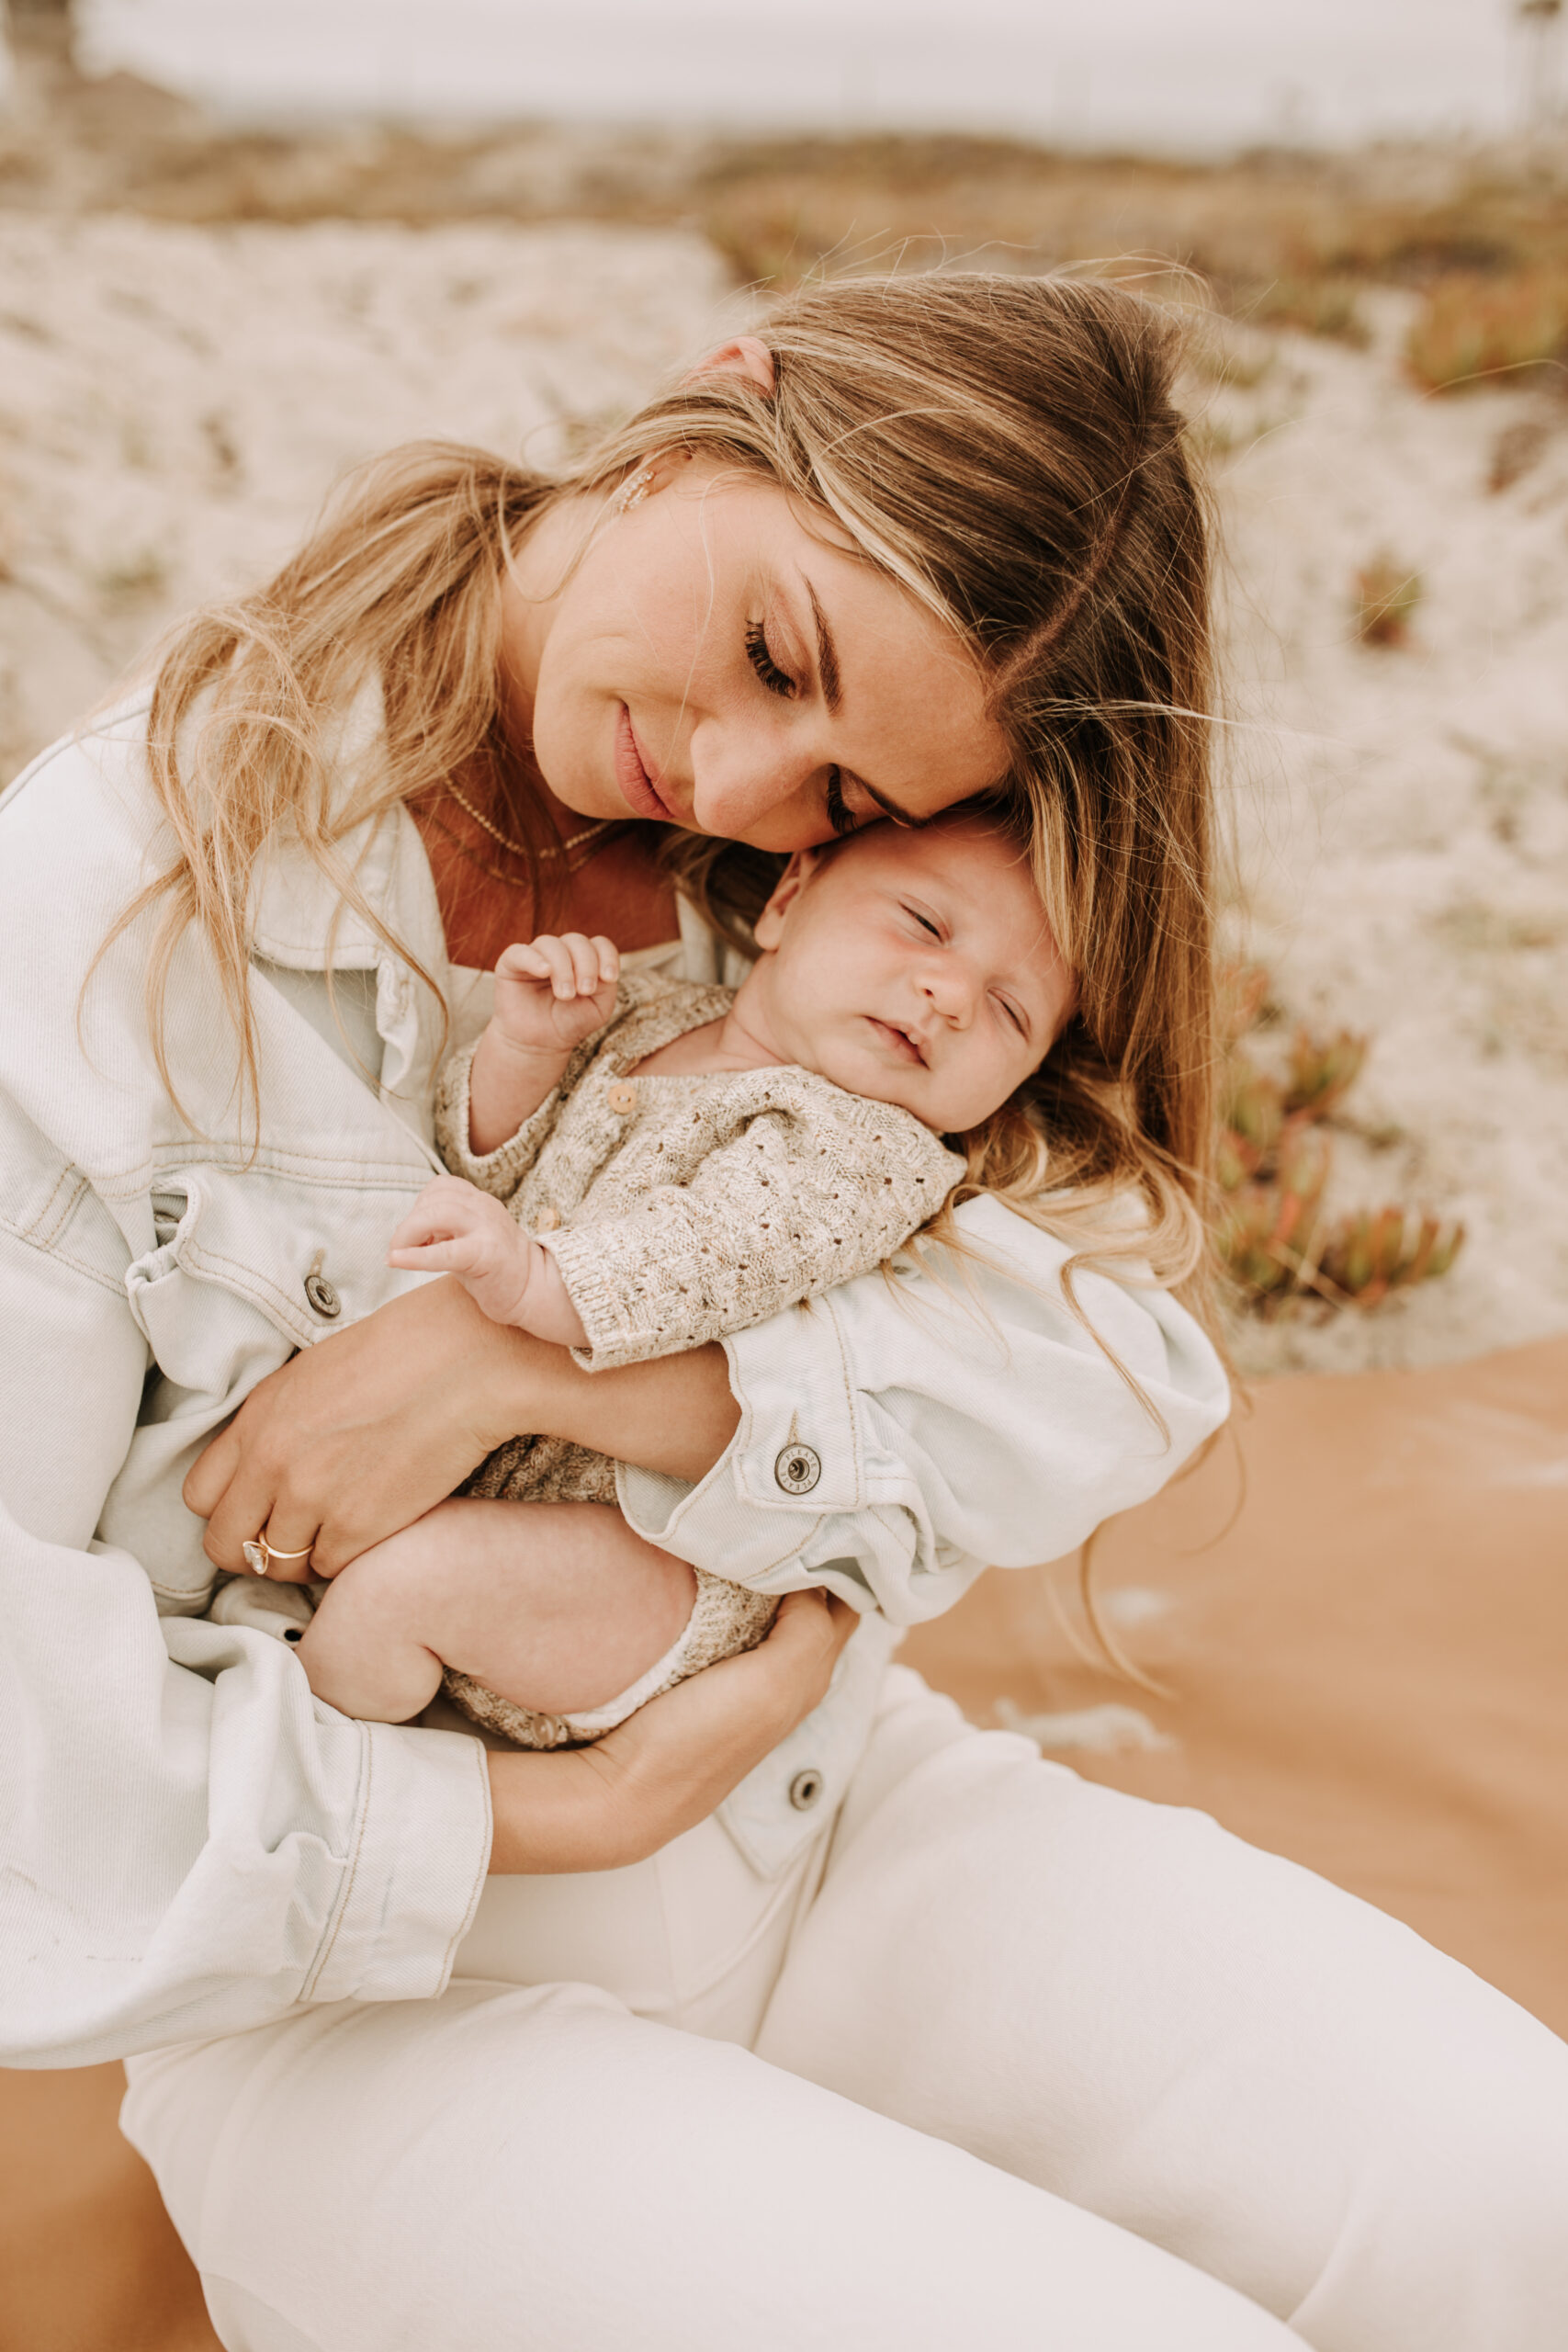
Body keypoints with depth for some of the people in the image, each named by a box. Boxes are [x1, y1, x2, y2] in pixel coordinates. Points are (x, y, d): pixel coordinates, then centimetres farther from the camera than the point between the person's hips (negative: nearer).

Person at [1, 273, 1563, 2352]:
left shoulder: (812, 905, 0)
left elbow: (1123, 1362, -11)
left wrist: (550, 1359, -23)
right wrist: (563, 1812, -16)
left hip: (834, 1808, 4)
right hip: (368, 1992, -4)